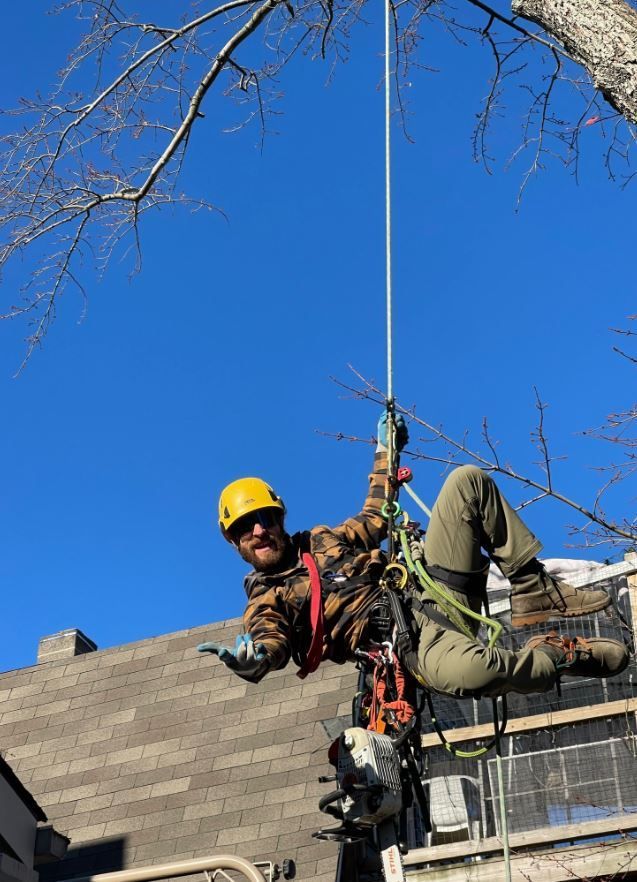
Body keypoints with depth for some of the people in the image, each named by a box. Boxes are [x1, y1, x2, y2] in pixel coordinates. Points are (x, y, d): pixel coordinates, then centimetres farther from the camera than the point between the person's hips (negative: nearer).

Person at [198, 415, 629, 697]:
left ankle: (534, 593, -7)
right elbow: (271, 642, -14)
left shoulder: (323, 540, 24)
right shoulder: (264, 603, 7)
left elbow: (376, 518, 38)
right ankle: (560, 654, -15)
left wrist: (386, 453, 39)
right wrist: (253, 658, -38)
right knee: (463, 671, -45)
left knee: (468, 480, -1)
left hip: (430, 587, 7)